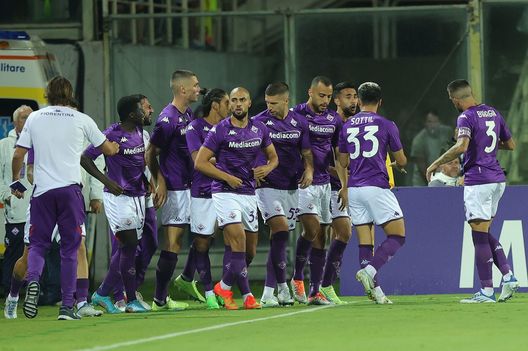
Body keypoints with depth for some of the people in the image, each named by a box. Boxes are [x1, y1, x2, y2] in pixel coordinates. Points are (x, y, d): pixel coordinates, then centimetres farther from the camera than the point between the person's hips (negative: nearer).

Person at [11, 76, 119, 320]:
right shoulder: (81, 120, 4)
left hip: (42, 190, 1)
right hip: (70, 189, -1)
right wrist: (115, 146, 39)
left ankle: (33, 280, -21)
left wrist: (16, 181, 23)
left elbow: (18, 155, 6)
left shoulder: (34, 119, 6)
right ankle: (67, 306, 1)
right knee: (70, 248, 5)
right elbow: (108, 149, 15)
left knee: (38, 244, 9)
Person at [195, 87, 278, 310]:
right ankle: (246, 294, -10)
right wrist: (228, 178, -12)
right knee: (238, 239, -20)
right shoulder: (220, 131, -6)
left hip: (249, 193, 6)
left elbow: (273, 157, 20)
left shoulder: (259, 130, 8)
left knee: (250, 249, 7)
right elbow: (200, 163, -7)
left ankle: (225, 286, 23)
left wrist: (266, 168, -3)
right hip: (225, 192, -6)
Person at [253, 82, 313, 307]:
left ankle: (268, 292, 10)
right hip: (267, 185, -4)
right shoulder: (259, 122, -4)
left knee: (279, 238, 5)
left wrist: (309, 169, -7)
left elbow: (307, 153, 13)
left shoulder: (299, 123, 6)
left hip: (291, 187, 4)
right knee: (281, 229, -20)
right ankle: (282, 286, -12)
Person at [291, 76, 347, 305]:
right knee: (312, 229, -20)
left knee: (320, 237, 4)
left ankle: (314, 292, 8)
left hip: (324, 183, 5)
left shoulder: (334, 120, 10)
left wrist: (344, 186, 9)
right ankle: (297, 277, 0)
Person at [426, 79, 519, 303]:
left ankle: (487, 291, -4)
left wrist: (436, 164, -19)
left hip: (478, 180, -8)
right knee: (485, 234, 17)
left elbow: (462, 146, -27)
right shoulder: (493, 113, 13)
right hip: (497, 179, 8)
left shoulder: (466, 117, -10)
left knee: (480, 235, -4)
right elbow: (511, 145, 20)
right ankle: (508, 275, 3)